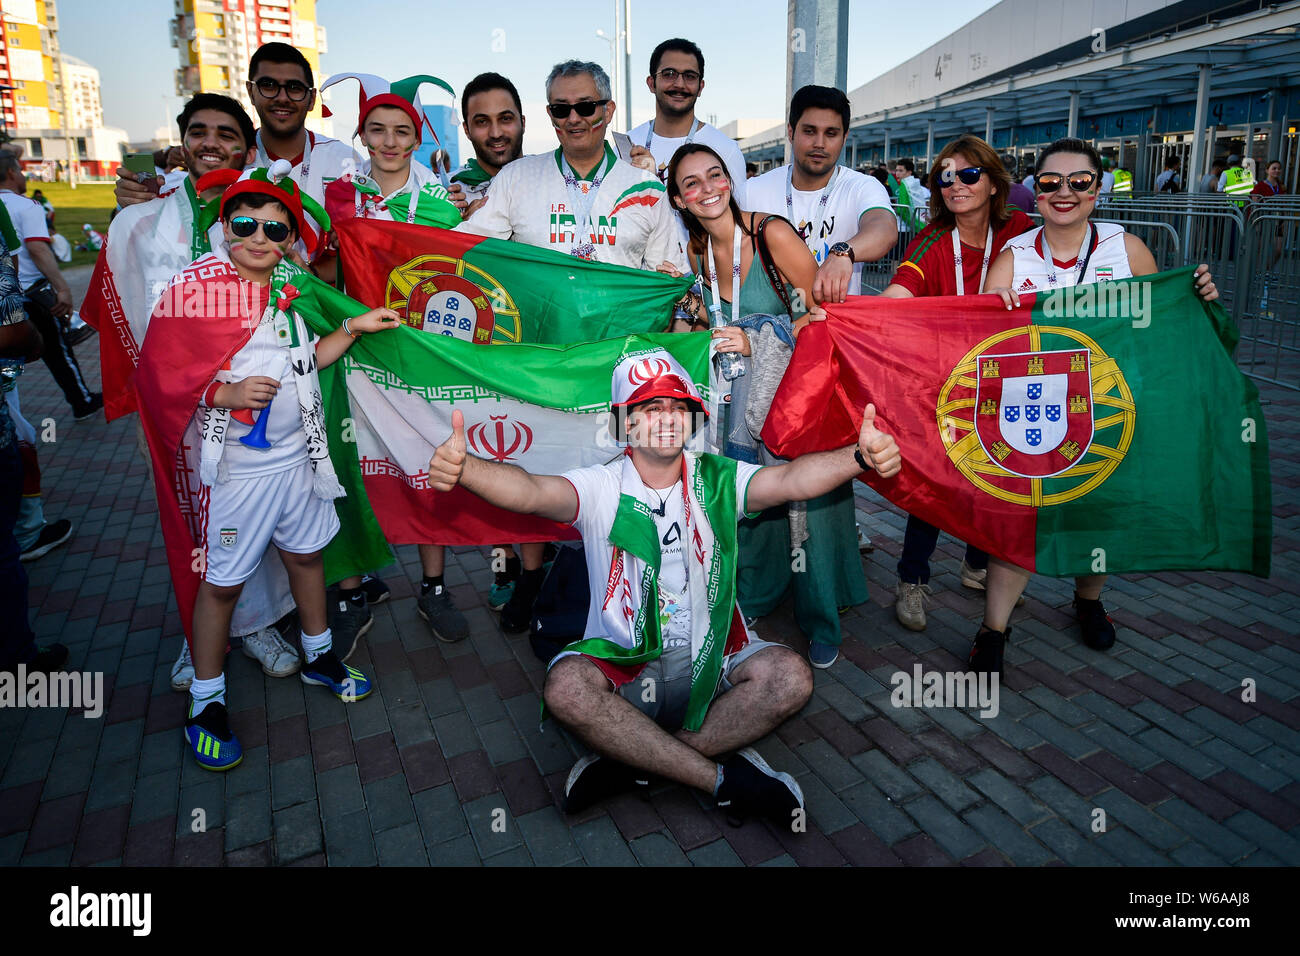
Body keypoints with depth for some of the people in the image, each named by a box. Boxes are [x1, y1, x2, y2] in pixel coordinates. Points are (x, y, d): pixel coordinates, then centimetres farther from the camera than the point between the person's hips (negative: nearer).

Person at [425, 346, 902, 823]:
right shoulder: (602, 488, -5)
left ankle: (630, 761, -17)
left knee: (789, 676, -24)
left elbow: (793, 479, -17)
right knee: (565, 687, -30)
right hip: (621, 663, -1)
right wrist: (463, 468, -45)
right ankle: (723, 779, -20)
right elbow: (531, 491, -23)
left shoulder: (718, 481, 0)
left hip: (712, 661, 2)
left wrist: (859, 457, -38)